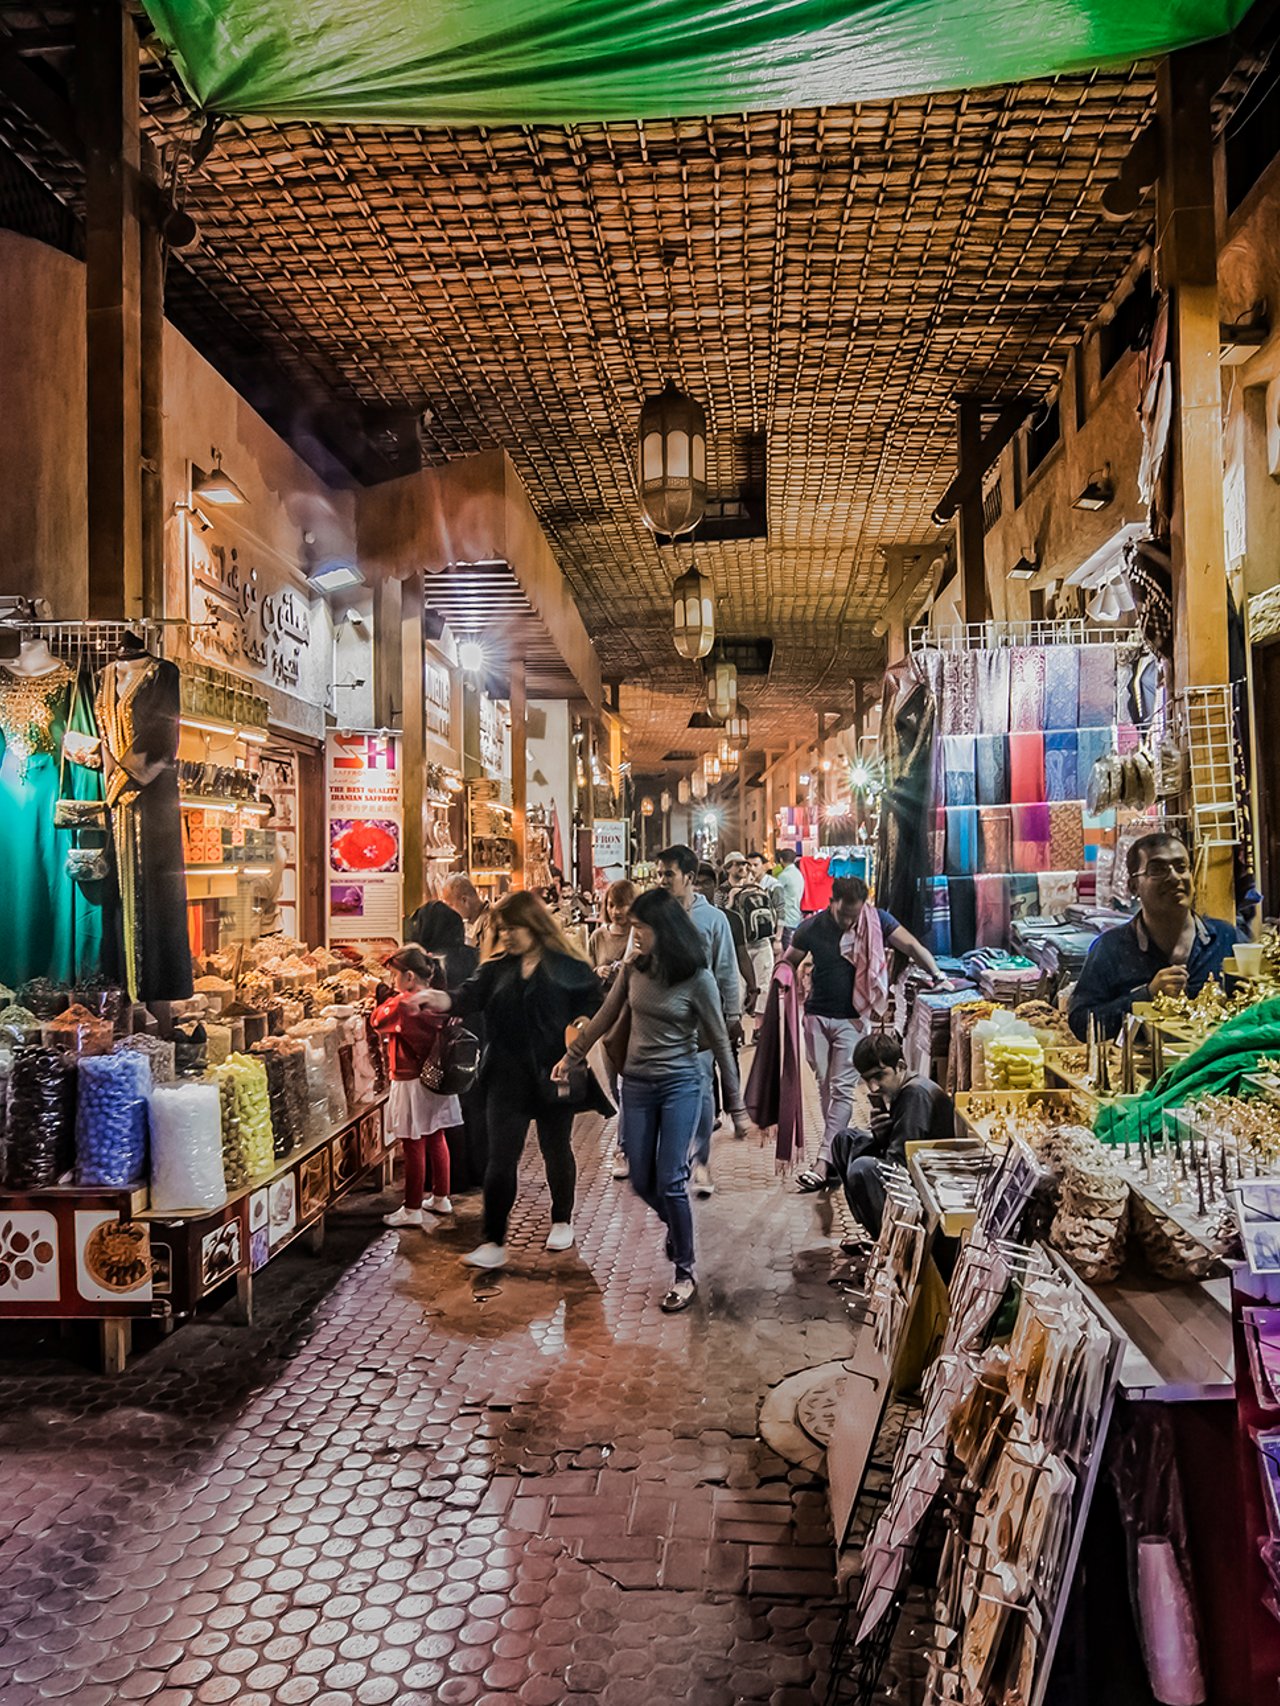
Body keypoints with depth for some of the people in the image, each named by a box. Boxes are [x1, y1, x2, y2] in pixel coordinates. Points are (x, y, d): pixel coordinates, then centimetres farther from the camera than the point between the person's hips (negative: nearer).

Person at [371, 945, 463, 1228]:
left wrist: (394, 998, -1)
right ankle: (440, 1198, 28)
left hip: (411, 1084, -8)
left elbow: (379, 1020, -9)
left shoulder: (403, 1004, -21)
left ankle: (412, 1210, 9)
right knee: (436, 1140, 17)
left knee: (414, 1146, 0)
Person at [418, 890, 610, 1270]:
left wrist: (584, 1021, -19)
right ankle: (494, 1243, 6)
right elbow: (473, 995, -11)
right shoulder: (498, 965, 4)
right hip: (508, 1077, 2)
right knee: (501, 1157, -1)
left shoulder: (567, 965, -4)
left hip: (553, 1074, -2)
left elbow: (594, 1000, 1)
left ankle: (562, 1222, 36)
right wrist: (446, 1001, -30)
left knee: (556, 1150, 14)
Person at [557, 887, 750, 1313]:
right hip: (637, 1083, 4)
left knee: (670, 1181, -5)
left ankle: (685, 1273, 13)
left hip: (680, 1085, -4)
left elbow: (719, 1042, -7)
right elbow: (605, 1018, 12)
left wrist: (737, 1107, -5)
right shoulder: (634, 967, -2)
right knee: (641, 1181, 9)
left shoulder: (697, 978, -13)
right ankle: (675, 1224, 41)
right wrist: (570, 1058, 17)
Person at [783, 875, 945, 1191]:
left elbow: (910, 945, -7)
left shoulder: (876, 921, -7)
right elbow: (788, 962, 7)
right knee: (825, 1087, 7)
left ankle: (824, 1164, -13)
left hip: (853, 1019, -2)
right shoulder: (812, 927, -4)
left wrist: (937, 975, -17)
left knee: (842, 1090, -9)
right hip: (817, 1016, 2)